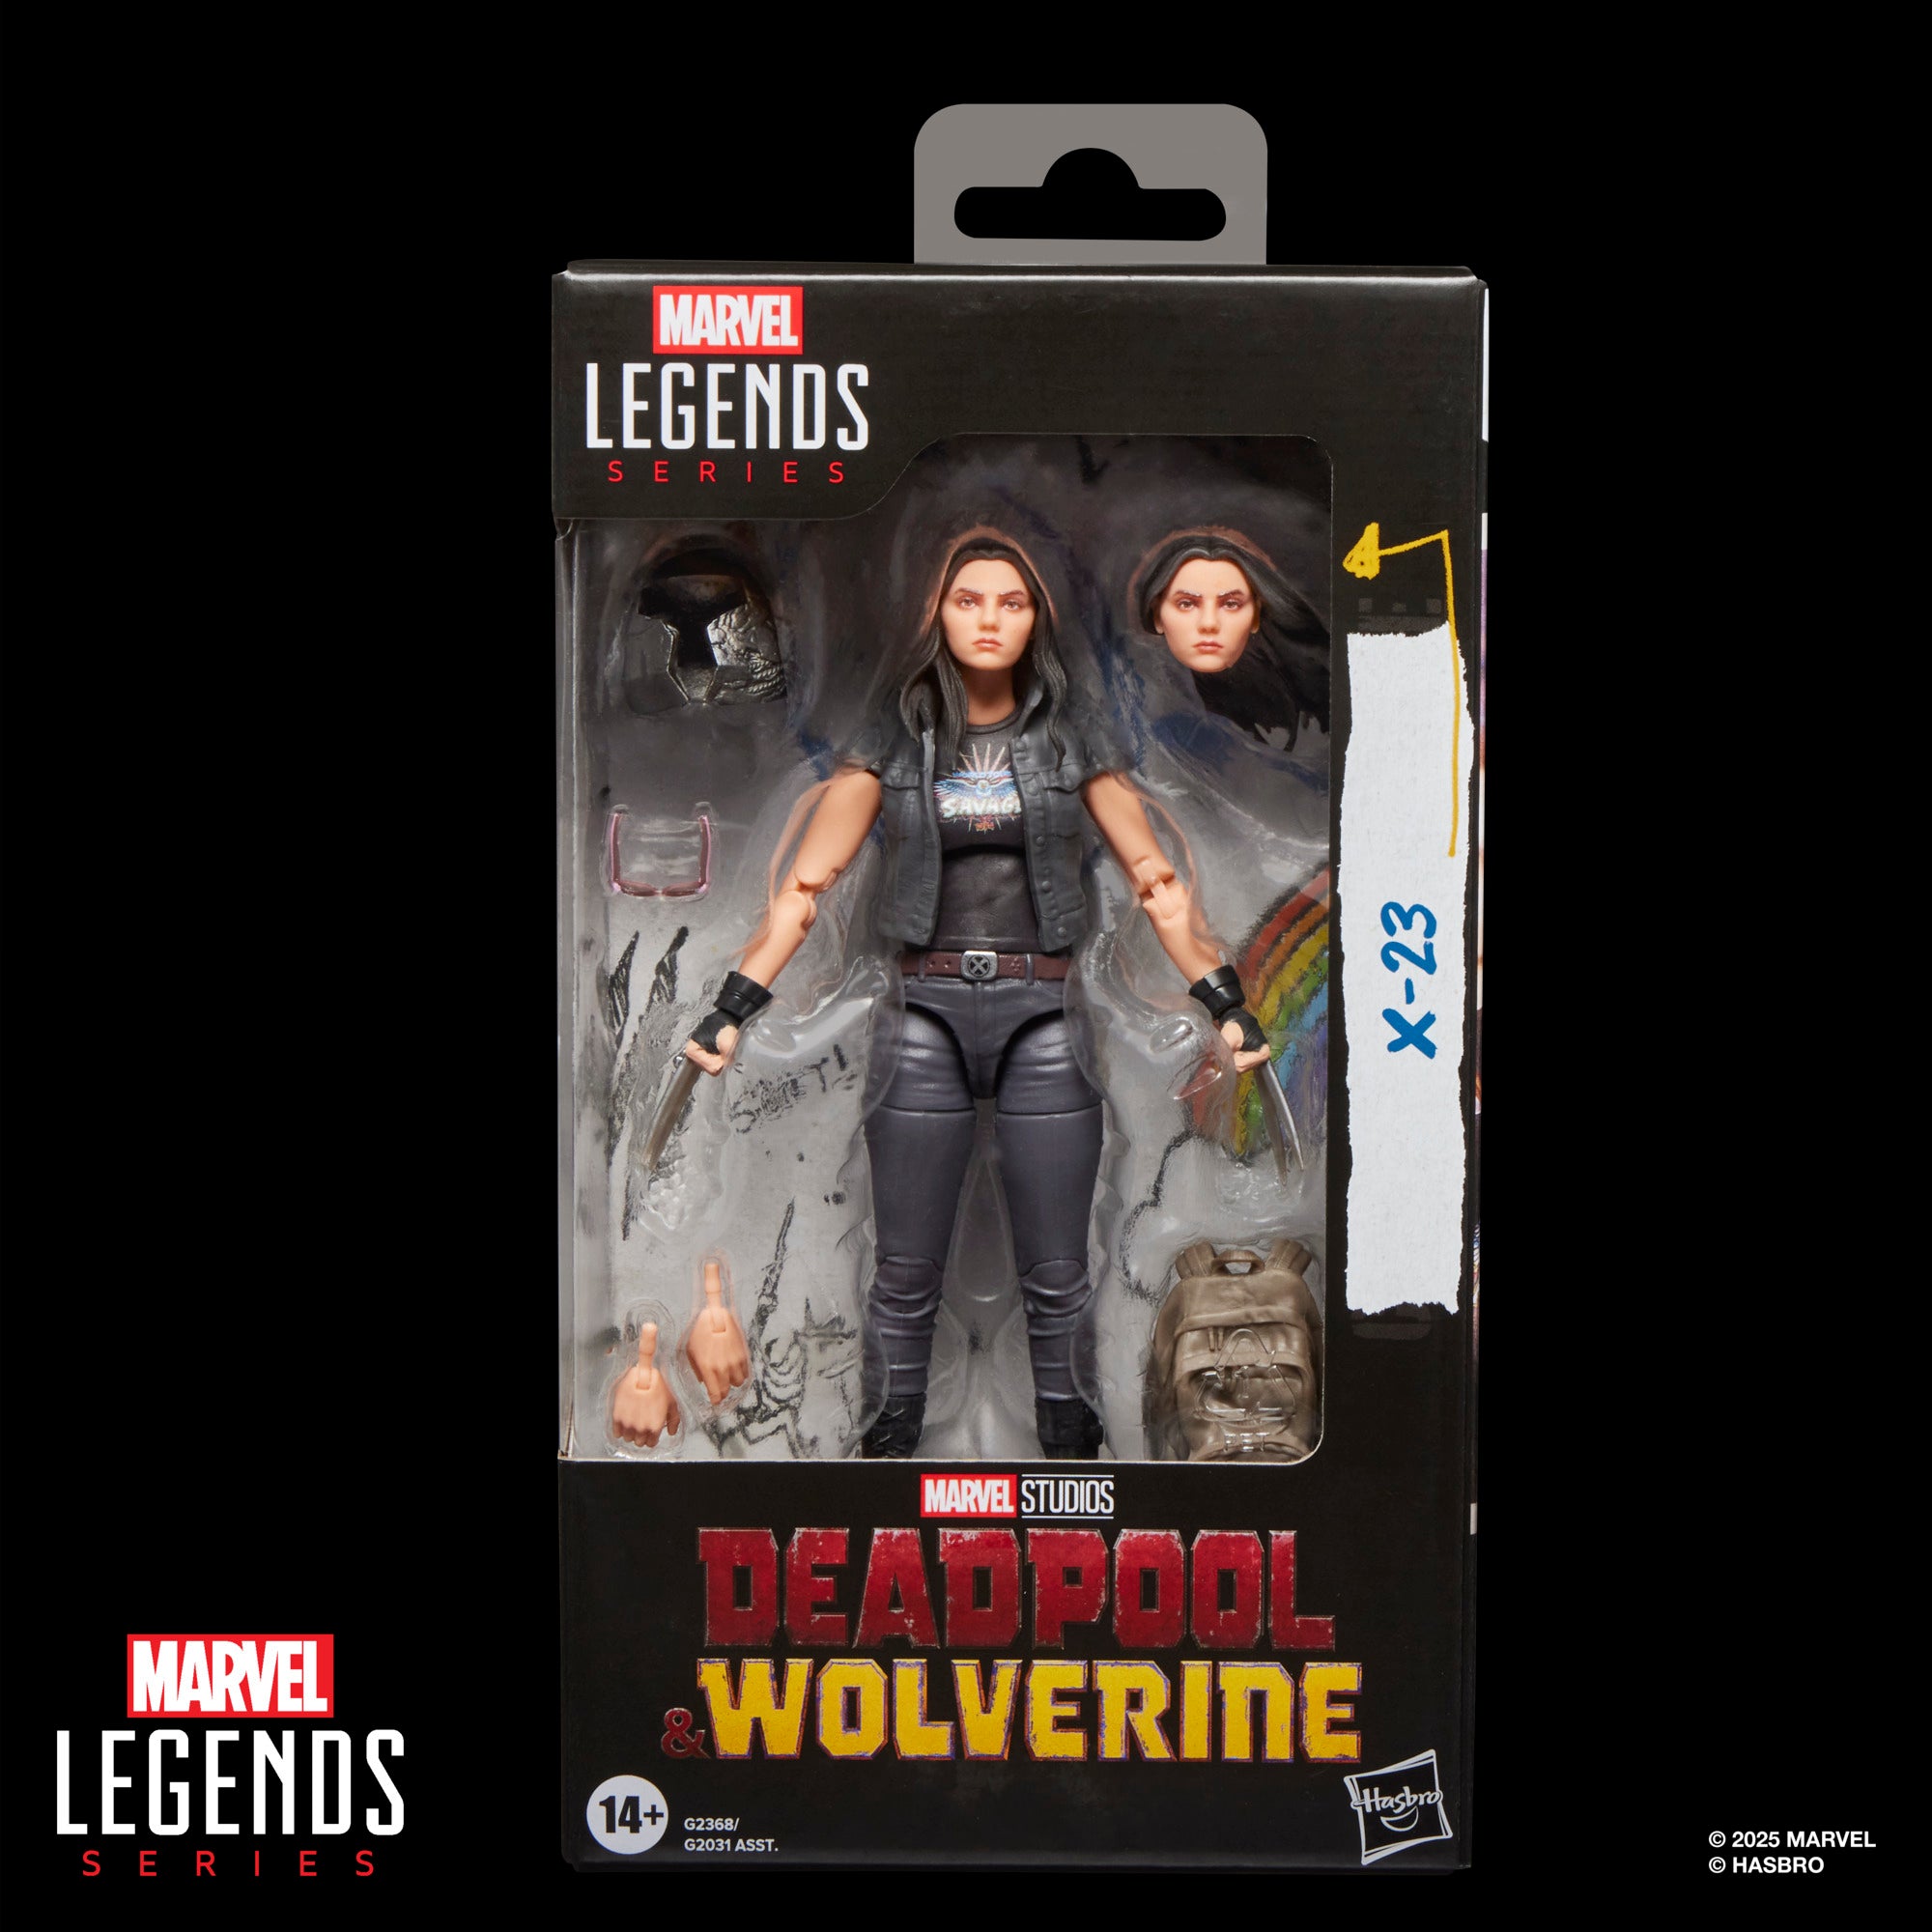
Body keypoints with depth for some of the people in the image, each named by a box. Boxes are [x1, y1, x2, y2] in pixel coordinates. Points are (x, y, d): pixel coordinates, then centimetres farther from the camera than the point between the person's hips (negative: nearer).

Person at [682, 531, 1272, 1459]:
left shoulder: (1071, 739, 7)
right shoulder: (894, 740, 7)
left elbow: (1154, 878, 2)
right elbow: (808, 878, 0)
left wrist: (1224, 1001, -8)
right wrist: (735, 1006, -10)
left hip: (1044, 1014, 0)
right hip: (927, 1014, 0)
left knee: (1056, 1273, 3)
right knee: (905, 1270, 4)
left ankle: (1066, 1437, 17)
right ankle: (893, 1437, 17)